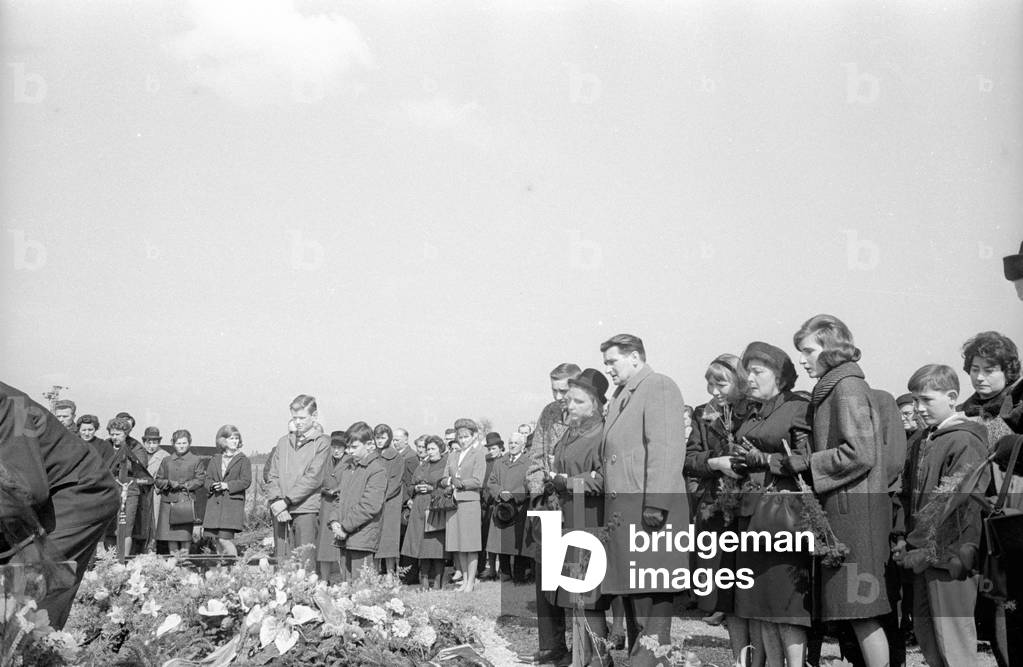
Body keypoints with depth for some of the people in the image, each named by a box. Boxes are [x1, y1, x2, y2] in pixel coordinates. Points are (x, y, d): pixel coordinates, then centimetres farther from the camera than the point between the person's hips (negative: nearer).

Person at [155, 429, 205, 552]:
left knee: (185, 535, -6)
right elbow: (158, 480, 13)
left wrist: (184, 485, -11)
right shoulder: (166, 461, 16)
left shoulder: (196, 460, 6)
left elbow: (200, 480, 0)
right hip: (168, 501, 3)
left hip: (186, 500, -3)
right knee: (170, 536, 2)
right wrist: (169, 483, -8)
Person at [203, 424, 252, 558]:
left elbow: (246, 481, -5)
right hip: (214, 503, 4)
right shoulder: (215, 460, 18)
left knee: (225, 538, -15)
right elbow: (207, 479, 14)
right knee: (218, 539, 4)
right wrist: (212, 485, -9)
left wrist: (227, 485, -14)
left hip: (233, 502, -4)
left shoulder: (243, 460, 5)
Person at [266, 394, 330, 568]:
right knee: (282, 562, 4)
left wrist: (287, 500, -13)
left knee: (306, 563, -8)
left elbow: (313, 477, -9)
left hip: (307, 510, -5)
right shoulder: (283, 442, 18)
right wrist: (276, 501, -5)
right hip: (280, 511, 5)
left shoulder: (322, 442, 1)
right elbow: (272, 476, 13)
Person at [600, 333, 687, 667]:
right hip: (622, 510, 9)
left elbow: (666, 448, -17)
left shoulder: (660, 387, -6)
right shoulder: (620, 395, 22)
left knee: (652, 593, -7)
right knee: (630, 590, 12)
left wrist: (655, 503, -23)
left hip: (650, 509, -9)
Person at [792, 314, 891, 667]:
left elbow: (860, 453, -19)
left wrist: (804, 463, -14)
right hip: (842, 507, 10)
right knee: (858, 612, 9)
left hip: (854, 508, -10)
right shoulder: (831, 389, 19)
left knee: (861, 611, -7)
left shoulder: (848, 387, -10)